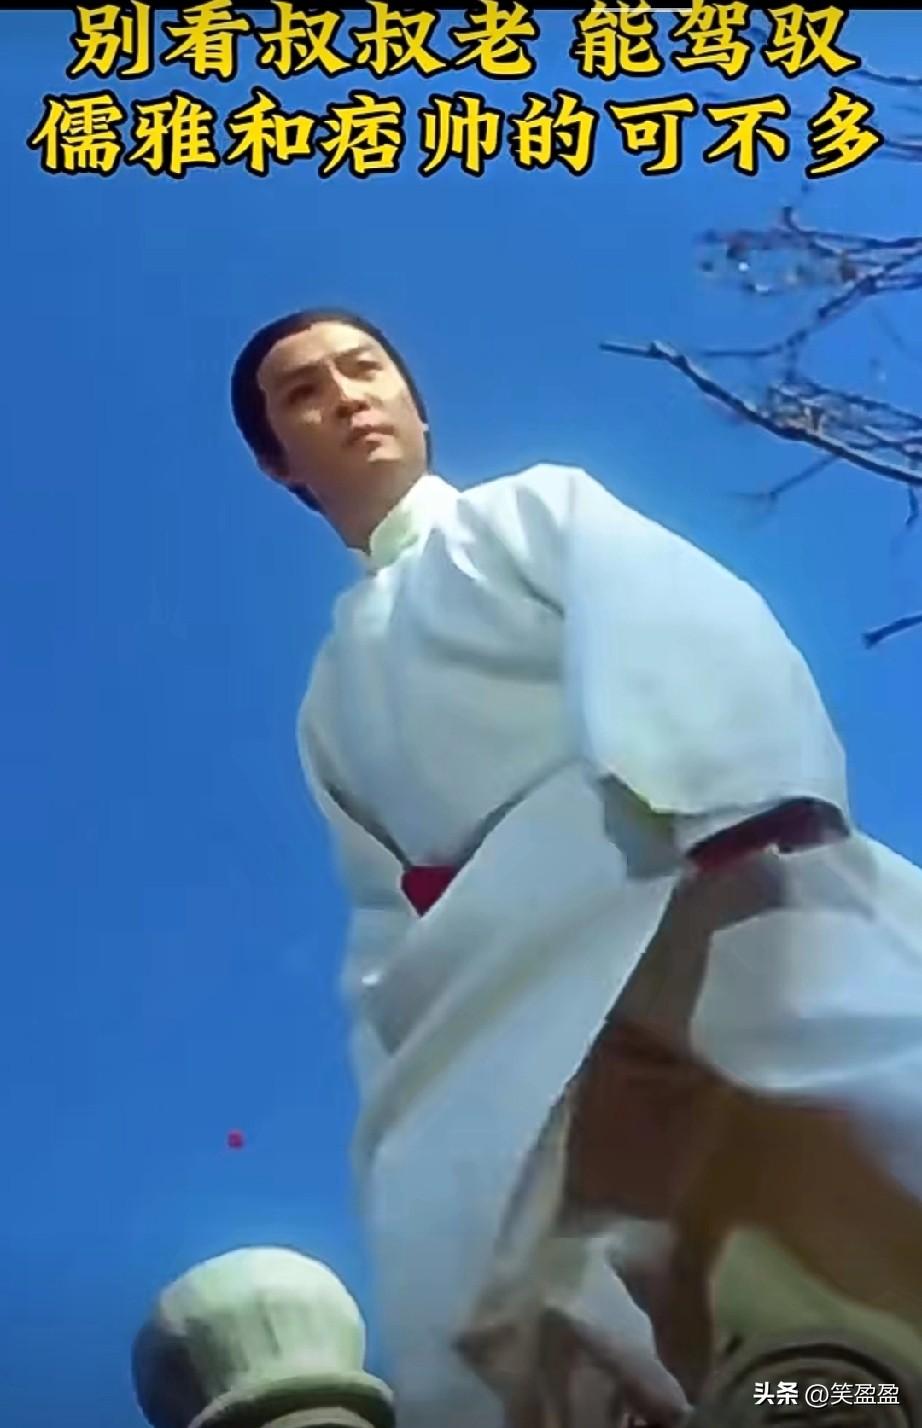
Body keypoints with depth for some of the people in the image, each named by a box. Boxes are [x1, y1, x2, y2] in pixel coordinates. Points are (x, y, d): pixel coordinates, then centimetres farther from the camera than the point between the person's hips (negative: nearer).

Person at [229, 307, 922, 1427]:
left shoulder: (540, 508, 21)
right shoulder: (332, 707, 33)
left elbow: (685, 624, -1)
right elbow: (388, 919, 22)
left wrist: (738, 813, -21)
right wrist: (412, 1071, 4)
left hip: (709, 881, -3)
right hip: (522, 996, 4)